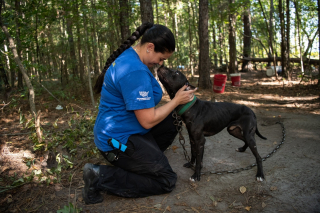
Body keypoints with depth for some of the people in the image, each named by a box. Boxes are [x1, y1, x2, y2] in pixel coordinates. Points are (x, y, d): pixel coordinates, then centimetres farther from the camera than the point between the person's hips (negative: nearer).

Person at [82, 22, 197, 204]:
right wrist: (177, 100, -12)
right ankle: (101, 177, -5)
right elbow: (148, 121, -24)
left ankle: (143, 159, 13)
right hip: (119, 140, -10)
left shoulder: (129, 56, 5)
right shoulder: (135, 72, -28)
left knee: (173, 121, 12)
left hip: (119, 128, 10)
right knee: (167, 181, -3)